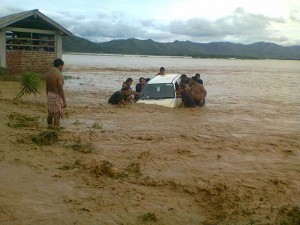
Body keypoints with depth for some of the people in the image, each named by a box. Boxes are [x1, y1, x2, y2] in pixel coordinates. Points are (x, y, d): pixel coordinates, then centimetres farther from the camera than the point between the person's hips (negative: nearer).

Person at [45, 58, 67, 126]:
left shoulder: (48, 73, 7)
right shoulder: (59, 75, -18)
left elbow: (47, 88, 13)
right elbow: (61, 89, -20)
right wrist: (64, 101, -17)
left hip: (50, 95, 8)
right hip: (56, 96, -8)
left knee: (50, 114, 19)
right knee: (57, 116, -2)